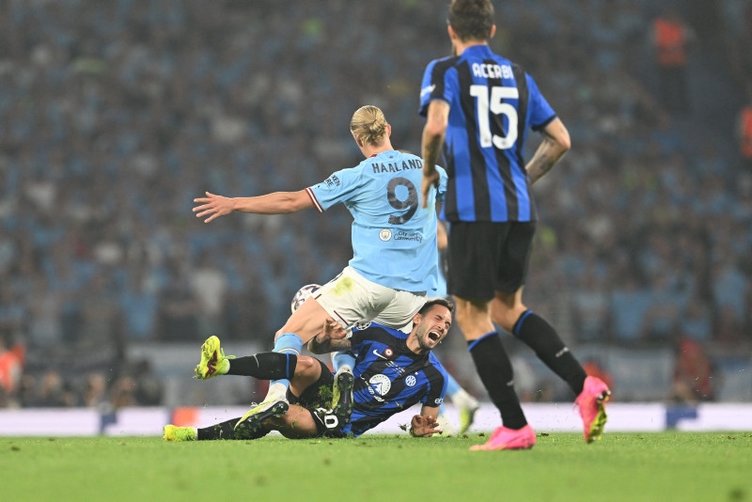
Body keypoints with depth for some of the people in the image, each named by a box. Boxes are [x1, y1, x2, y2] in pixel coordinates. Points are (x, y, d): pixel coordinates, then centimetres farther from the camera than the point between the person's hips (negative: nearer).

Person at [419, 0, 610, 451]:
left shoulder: (445, 71, -1)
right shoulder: (518, 75, 15)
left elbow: (436, 126, -18)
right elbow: (560, 139, 13)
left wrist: (428, 174, -1)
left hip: (474, 209, -6)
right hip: (520, 209, 6)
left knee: (472, 316, 3)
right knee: (507, 308, 20)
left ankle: (515, 426, -2)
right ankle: (584, 384, 2)